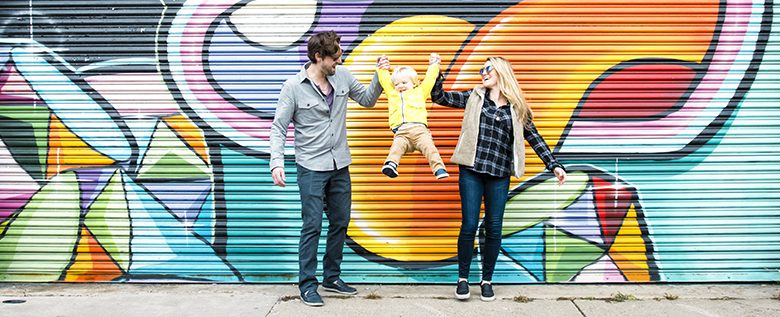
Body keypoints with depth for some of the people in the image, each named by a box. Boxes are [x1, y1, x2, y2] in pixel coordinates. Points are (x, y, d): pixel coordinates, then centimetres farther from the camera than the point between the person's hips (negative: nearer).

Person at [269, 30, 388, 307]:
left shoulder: (342, 76, 2)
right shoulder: (294, 86, -12)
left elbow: (367, 99, 15)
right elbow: (278, 128, -8)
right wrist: (277, 163, -19)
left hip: (340, 165, 6)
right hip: (311, 168, -5)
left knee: (340, 223, 12)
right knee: (312, 226, -3)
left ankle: (332, 277, 27)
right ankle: (307, 284, 10)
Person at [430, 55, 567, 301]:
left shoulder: (517, 108, 9)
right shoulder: (475, 97, 11)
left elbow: (534, 139, 11)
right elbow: (439, 97, 12)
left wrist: (554, 165, 6)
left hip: (499, 175, 1)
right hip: (471, 170, 0)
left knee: (493, 228, 4)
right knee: (469, 225, -2)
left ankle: (487, 280, 19)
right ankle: (463, 278, 13)